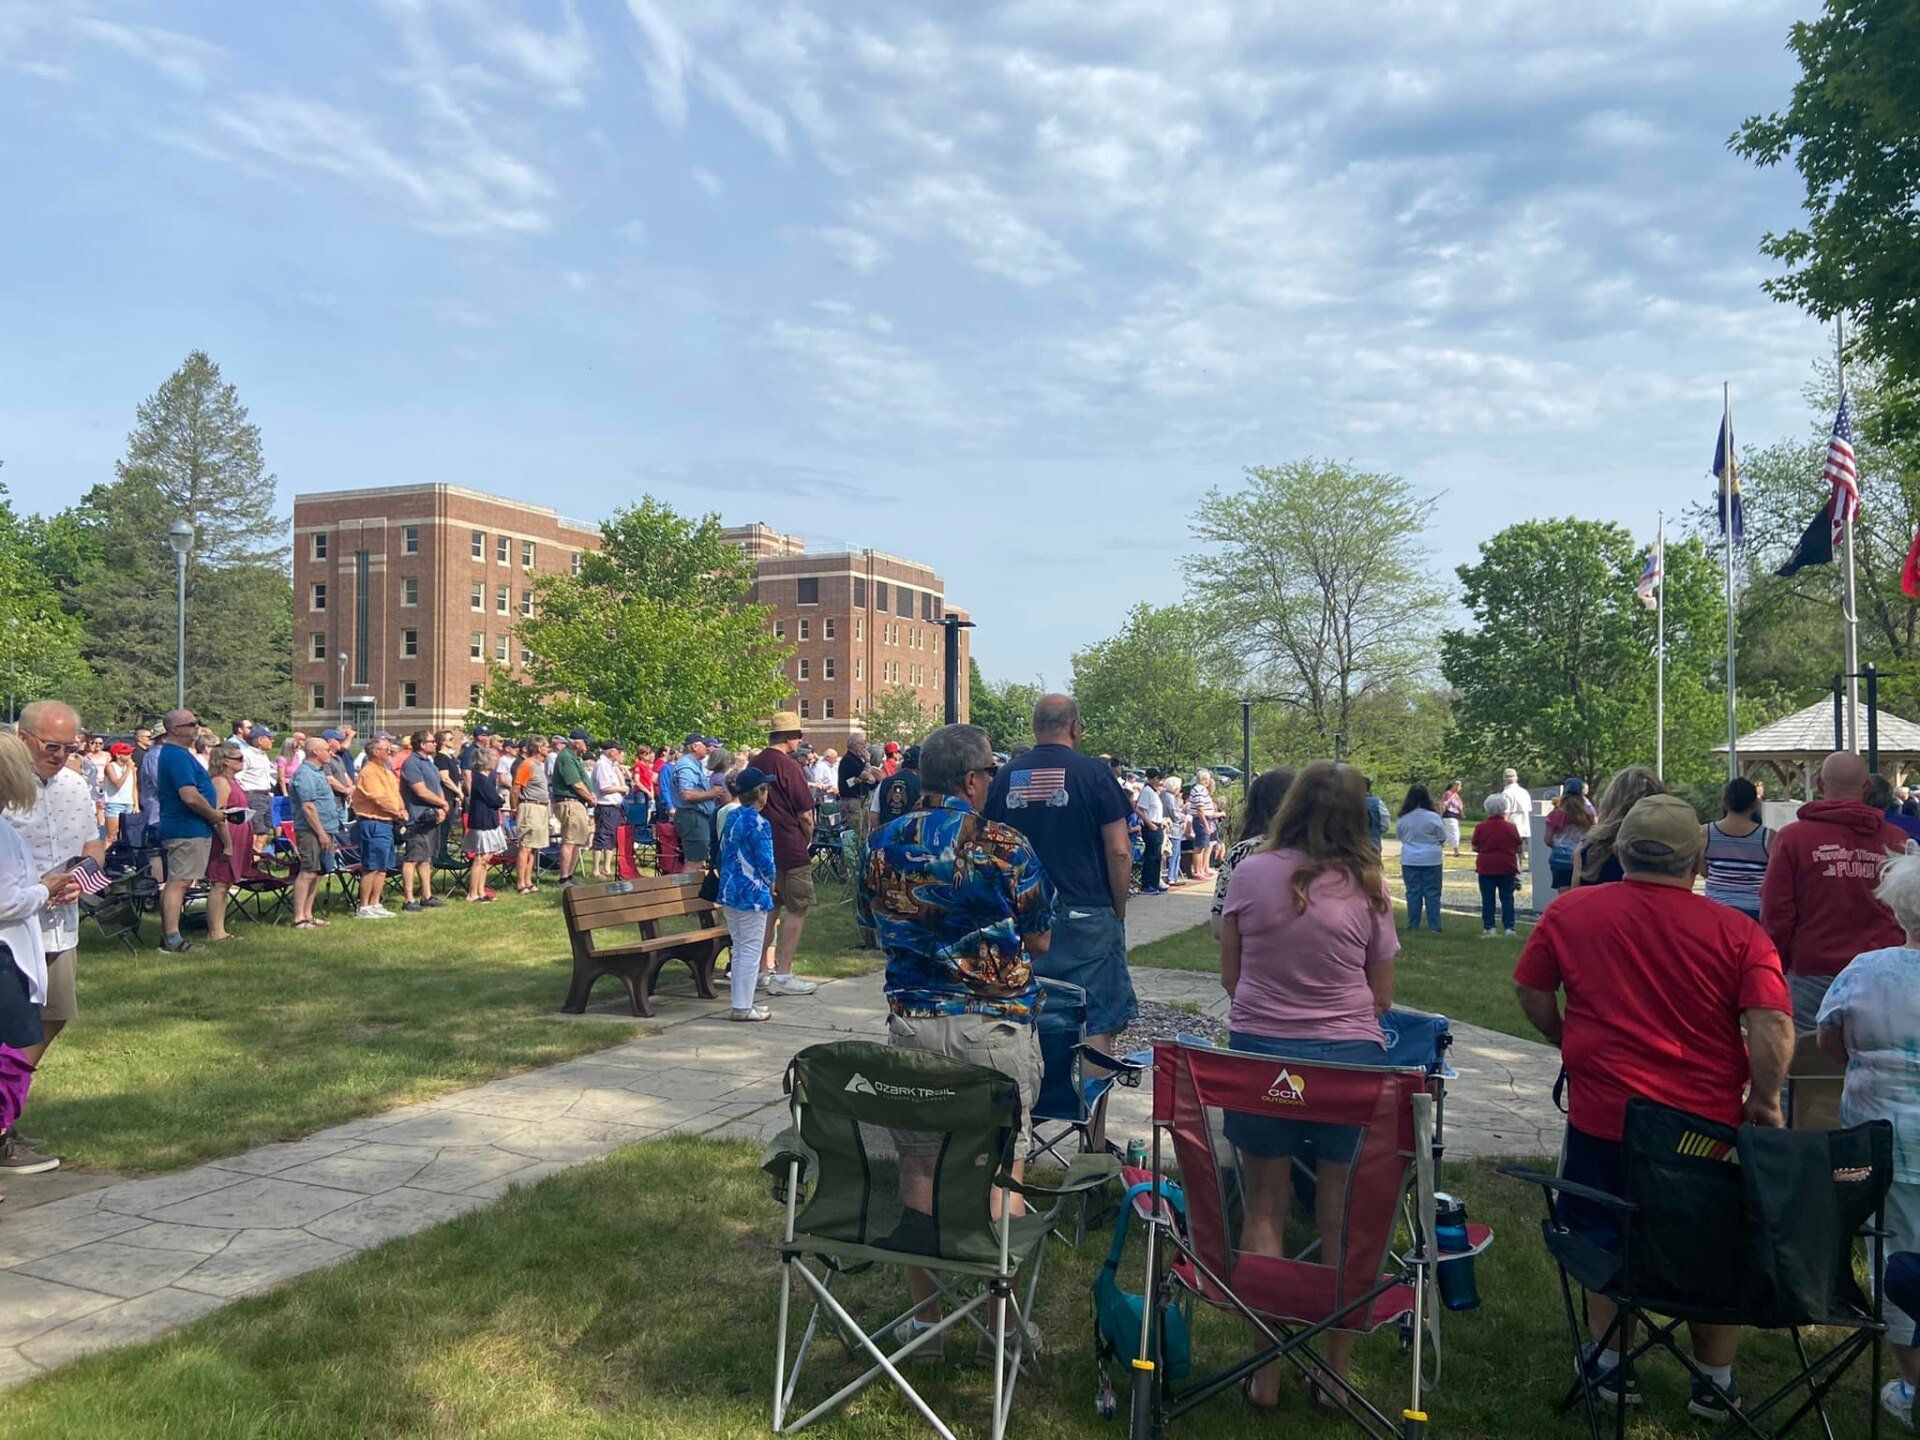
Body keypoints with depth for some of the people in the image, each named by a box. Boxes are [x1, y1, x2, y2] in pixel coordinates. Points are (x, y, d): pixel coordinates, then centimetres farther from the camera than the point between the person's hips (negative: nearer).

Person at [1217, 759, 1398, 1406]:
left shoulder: (1250, 873, -3)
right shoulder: (1368, 889, -3)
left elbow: (1230, 976, 5)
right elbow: (1382, 997, 5)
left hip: (1258, 1051, 0)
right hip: (1348, 1057, 0)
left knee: (1265, 1208, 12)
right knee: (1342, 1219, 11)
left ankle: (1268, 1373, 20)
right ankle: (1337, 1371, 23)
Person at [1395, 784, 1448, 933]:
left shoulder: (1403, 819, -5)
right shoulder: (1433, 817, -11)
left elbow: (1398, 837, 9)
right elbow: (1443, 839, -1)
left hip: (1409, 860, 2)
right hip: (1431, 860, -2)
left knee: (1413, 893, 8)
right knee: (1432, 893, 5)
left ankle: (1413, 926, 10)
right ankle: (1434, 926, 7)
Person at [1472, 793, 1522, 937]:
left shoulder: (1480, 827, -7)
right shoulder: (1510, 827, -4)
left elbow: (1475, 848, -1)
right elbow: (1519, 848, 1)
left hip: (1486, 867, -1)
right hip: (1507, 867, 1)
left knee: (1488, 899, 6)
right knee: (1507, 898, 7)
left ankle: (1489, 928, 4)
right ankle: (1509, 928, 5)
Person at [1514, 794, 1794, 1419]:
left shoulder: (1569, 912, -6)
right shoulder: (1739, 933, -10)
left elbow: (1532, 994, 3)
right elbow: (1774, 1027, -17)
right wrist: (1765, 1102, -2)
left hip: (1603, 1115, 0)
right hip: (1710, 1121, 0)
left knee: (1606, 1240, 21)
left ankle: (1611, 1366, 33)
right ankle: (1715, 1382, 35)